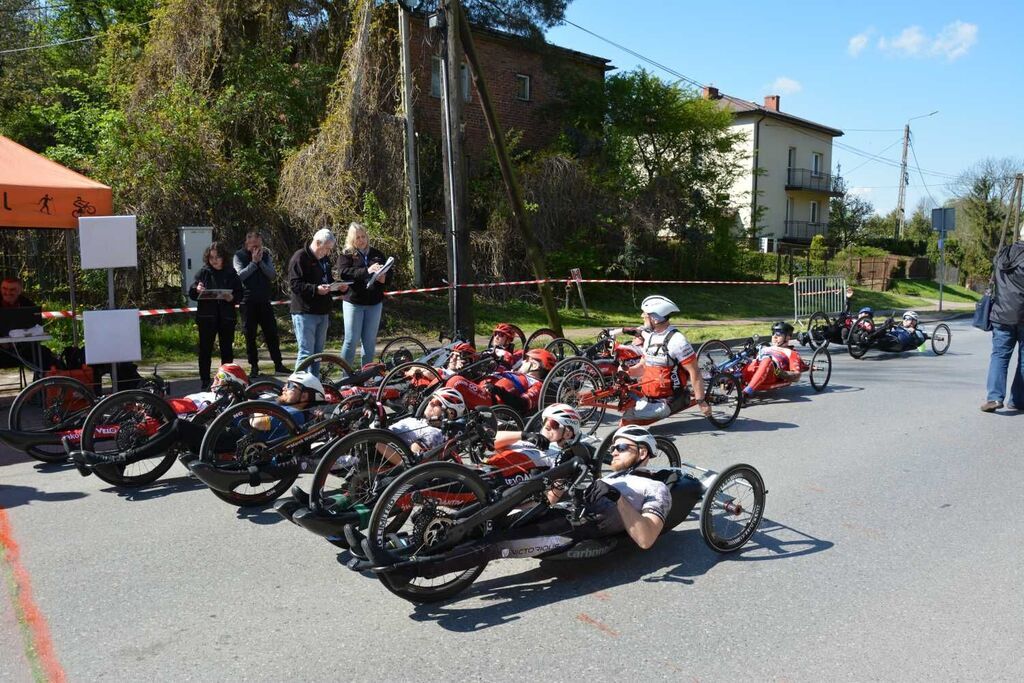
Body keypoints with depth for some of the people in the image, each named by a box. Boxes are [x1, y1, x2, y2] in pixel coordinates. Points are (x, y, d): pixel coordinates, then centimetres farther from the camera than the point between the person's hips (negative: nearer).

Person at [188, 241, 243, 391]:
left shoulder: (231, 274, 5)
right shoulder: (203, 272, 4)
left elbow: (239, 295, 5)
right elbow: (191, 293, 2)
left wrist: (232, 298, -17)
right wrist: (197, 290, -20)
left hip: (226, 317, 1)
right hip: (206, 317, -1)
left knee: (227, 349, 8)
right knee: (205, 349, 1)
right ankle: (205, 381, 7)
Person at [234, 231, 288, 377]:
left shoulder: (266, 255, 8)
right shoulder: (239, 256, 0)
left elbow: (273, 275, -4)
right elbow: (240, 275, -13)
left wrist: (260, 261, -13)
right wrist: (254, 262, -14)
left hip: (265, 301, 2)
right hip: (248, 302, -2)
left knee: (272, 333, 4)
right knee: (250, 336, 4)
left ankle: (278, 364, 10)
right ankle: (254, 366, 13)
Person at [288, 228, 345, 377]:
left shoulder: (325, 259, 16)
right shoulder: (300, 257, -10)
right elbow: (294, 284, -17)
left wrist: (338, 286, 6)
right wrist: (316, 289, -28)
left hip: (322, 312, 9)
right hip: (305, 312, -8)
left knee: (318, 351, 13)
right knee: (306, 352, -9)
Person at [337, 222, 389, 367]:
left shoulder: (377, 254, 13)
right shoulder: (346, 255, 0)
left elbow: (388, 273, 15)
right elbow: (343, 272, -18)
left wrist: (383, 277, -10)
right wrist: (367, 271, -30)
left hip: (374, 303, 4)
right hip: (353, 302, -4)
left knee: (370, 341, 8)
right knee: (351, 340, -3)